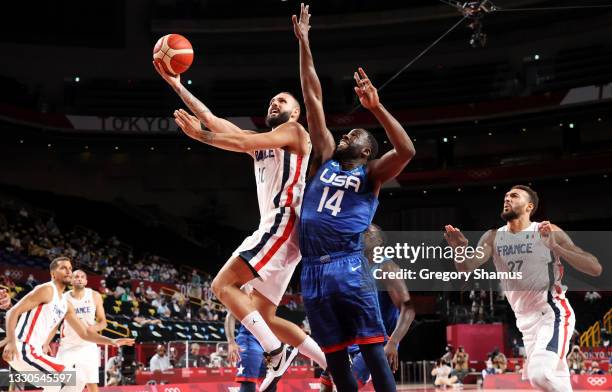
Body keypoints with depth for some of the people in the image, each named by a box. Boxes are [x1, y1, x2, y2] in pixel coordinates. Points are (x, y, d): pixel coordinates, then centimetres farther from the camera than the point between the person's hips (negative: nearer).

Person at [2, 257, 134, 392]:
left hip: (33, 351, 10)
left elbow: (84, 333, 23)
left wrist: (111, 341, 12)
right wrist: (11, 343, -28)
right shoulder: (46, 290, -9)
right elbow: (13, 312, -15)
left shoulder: (66, 305, 18)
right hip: (24, 350, -10)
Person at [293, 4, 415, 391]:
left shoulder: (371, 174, 8)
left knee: (373, 351, -7)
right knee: (336, 359, 6)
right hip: (313, 271, 5)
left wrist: (376, 107, -15)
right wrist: (304, 43, 16)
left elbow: (407, 151, -12)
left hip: (350, 267, -4)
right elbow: (313, 99, 16)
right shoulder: (325, 160, 19)